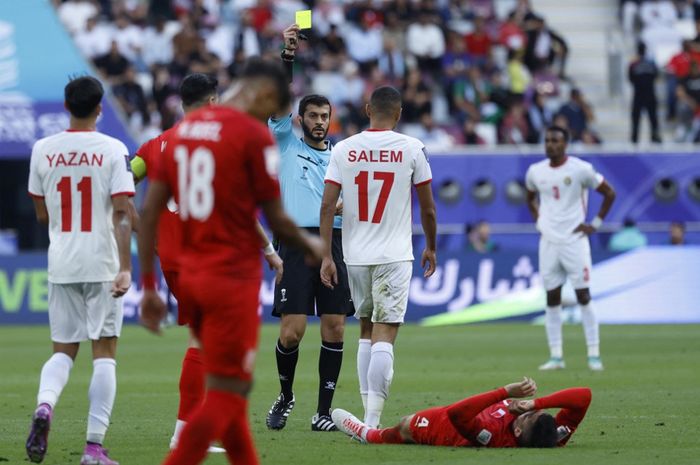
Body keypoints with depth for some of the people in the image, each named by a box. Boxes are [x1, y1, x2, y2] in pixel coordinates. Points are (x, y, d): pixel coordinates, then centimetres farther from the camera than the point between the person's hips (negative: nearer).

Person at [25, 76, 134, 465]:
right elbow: (122, 212, -14)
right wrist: (125, 268, -16)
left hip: (61, 265, 3)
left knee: (63, 350, 13)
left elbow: (41, 215, 11)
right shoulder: (113, 150, -5)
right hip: (102, 263, -3)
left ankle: (44, 405, -18)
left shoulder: (43, 150, 4)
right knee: (104, 352, 2)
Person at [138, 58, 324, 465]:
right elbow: (276, 221, -8)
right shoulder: (254, 135, -11)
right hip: (233, 279, -7)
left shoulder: (184, 129, 9)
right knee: (226, 396, -3)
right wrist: (311, 245, 12)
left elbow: (150, 212, 6)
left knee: (230, 388, 17)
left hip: (189, 275, 7)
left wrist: (149, 287, 8)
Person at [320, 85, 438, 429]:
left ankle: (369, 413, 20)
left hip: (355, 255, 3)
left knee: (366, 330, 17)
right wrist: (430, 247, 19)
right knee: (384, 334, -7)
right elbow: (427, 207, 3)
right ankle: (373, 420, -17)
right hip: (394, 255, -3)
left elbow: (327, 204, -2)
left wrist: (326, 256, 1)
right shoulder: (411, 149, -3)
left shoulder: (343, 149, 2)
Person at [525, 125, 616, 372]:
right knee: (552, 299, 3)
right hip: (548, 241, 4)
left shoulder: (581, 169, -8)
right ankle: (556, 356, 7)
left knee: (583, 296, -5)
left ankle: (594, 355, -2)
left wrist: (595, 224, -4)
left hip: (574, 240, -4)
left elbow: (609, 193, 0)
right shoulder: (535, 171, 5)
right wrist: (538, 221, 12)